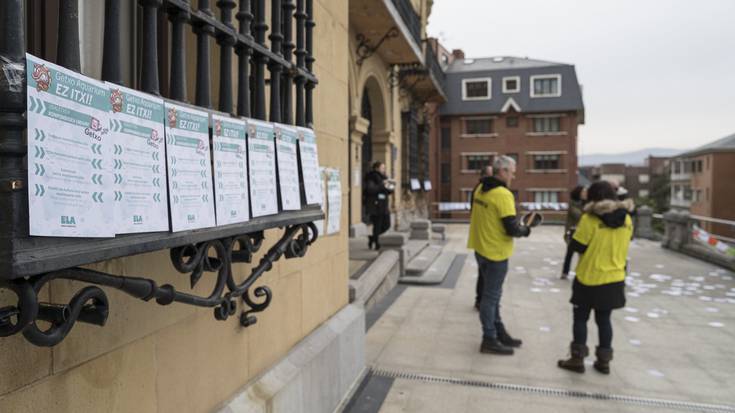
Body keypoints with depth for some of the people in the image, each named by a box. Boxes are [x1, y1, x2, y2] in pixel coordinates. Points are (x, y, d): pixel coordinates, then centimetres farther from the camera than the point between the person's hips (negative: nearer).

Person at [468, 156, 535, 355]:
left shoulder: (480, 189, 6)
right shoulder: (503, 194, -21)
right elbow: (512, 229, -21)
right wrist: (525, 230, -2)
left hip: (482, 248, 9)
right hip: (496, 252, -8)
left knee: (492, 293, 18)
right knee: (491, 296, 2)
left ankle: (499, 333, 31)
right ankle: (489, 340, 12)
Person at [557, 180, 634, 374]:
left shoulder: (590, 219, -17)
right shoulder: (626, 220, 0)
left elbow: (577, 246, -13)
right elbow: (621, 245, 12)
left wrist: (574, 234, 3)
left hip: (589, 279, -5)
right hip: (614, 279, 5)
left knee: (580, 318, 9)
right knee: (604, 319, 16)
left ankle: (577, 359, 13)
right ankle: (604, 361, 22)